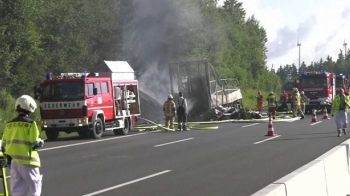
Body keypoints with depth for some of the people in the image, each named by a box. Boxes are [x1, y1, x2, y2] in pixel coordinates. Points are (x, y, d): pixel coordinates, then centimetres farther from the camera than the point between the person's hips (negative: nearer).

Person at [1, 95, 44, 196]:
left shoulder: (9, 124, 9)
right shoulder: (30, 123, -9)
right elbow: (34, 143, -13)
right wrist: (41, 142, 8)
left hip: (12, 160, 6)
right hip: (27, 160, -6)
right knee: (34, 186, 3)